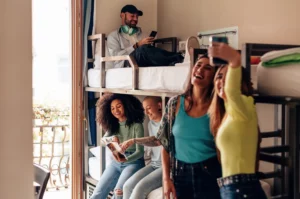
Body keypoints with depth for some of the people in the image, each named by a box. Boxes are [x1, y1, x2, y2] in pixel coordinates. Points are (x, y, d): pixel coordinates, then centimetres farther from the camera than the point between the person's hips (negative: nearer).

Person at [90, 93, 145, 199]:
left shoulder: (136, 125, -10)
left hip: (133, 162, -5)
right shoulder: (113, 125, 8)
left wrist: (125, 159, -34)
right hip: (116, 162, 5)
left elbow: (140, 151, -15)